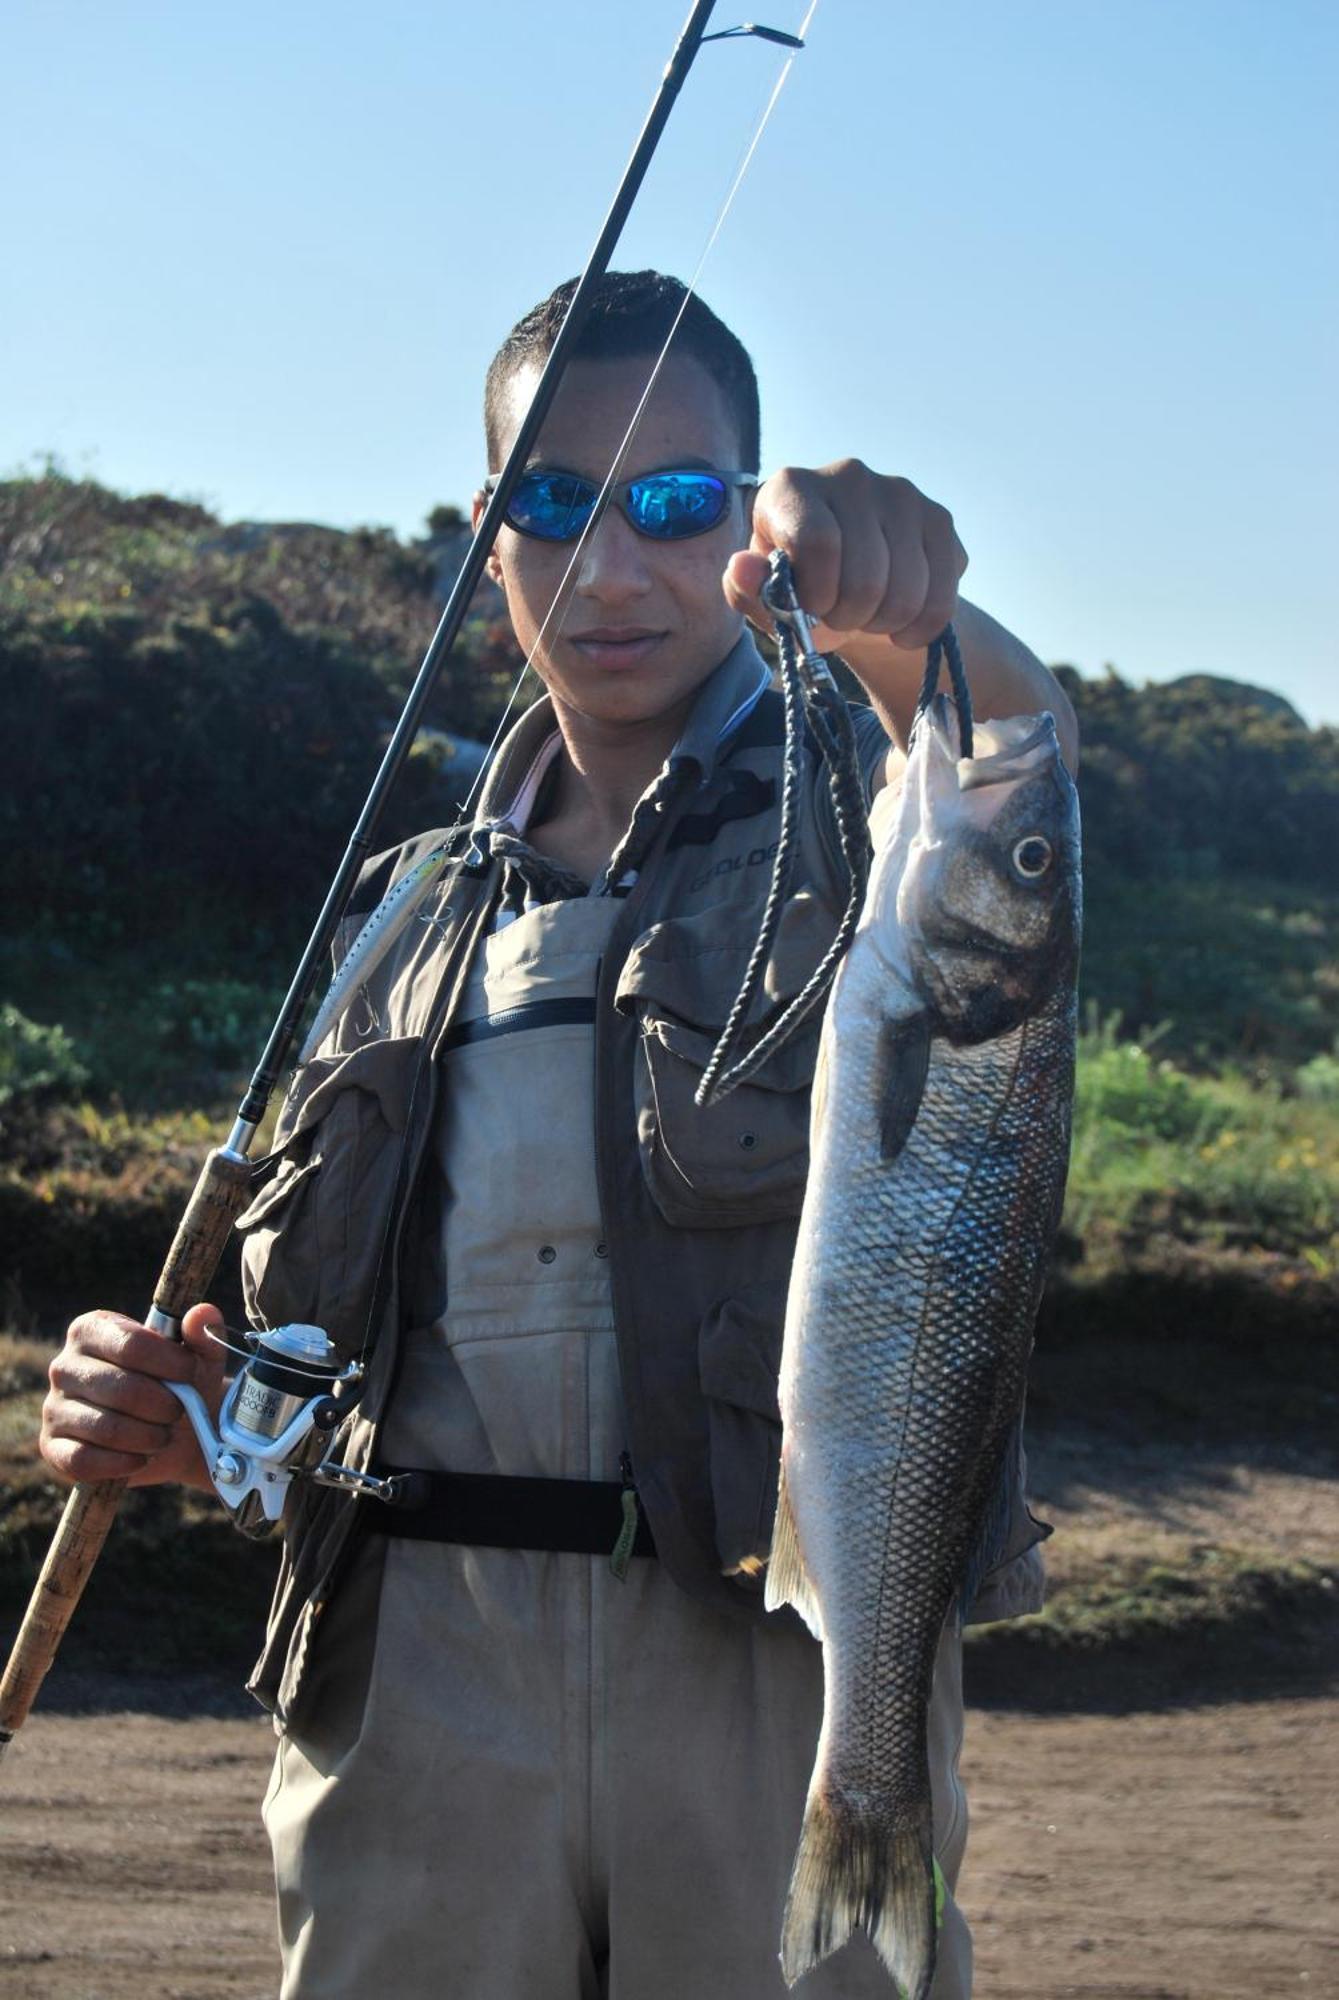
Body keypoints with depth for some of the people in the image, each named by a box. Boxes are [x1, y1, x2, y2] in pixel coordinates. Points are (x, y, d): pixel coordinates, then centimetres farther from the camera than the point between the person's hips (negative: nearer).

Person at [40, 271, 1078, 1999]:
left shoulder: (854, 798, 6)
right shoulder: (421, 912, 19)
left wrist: (898, 618, -43)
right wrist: (193, 1417, 0)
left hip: (779, 1652, -3)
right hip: (420, 1662, 4)